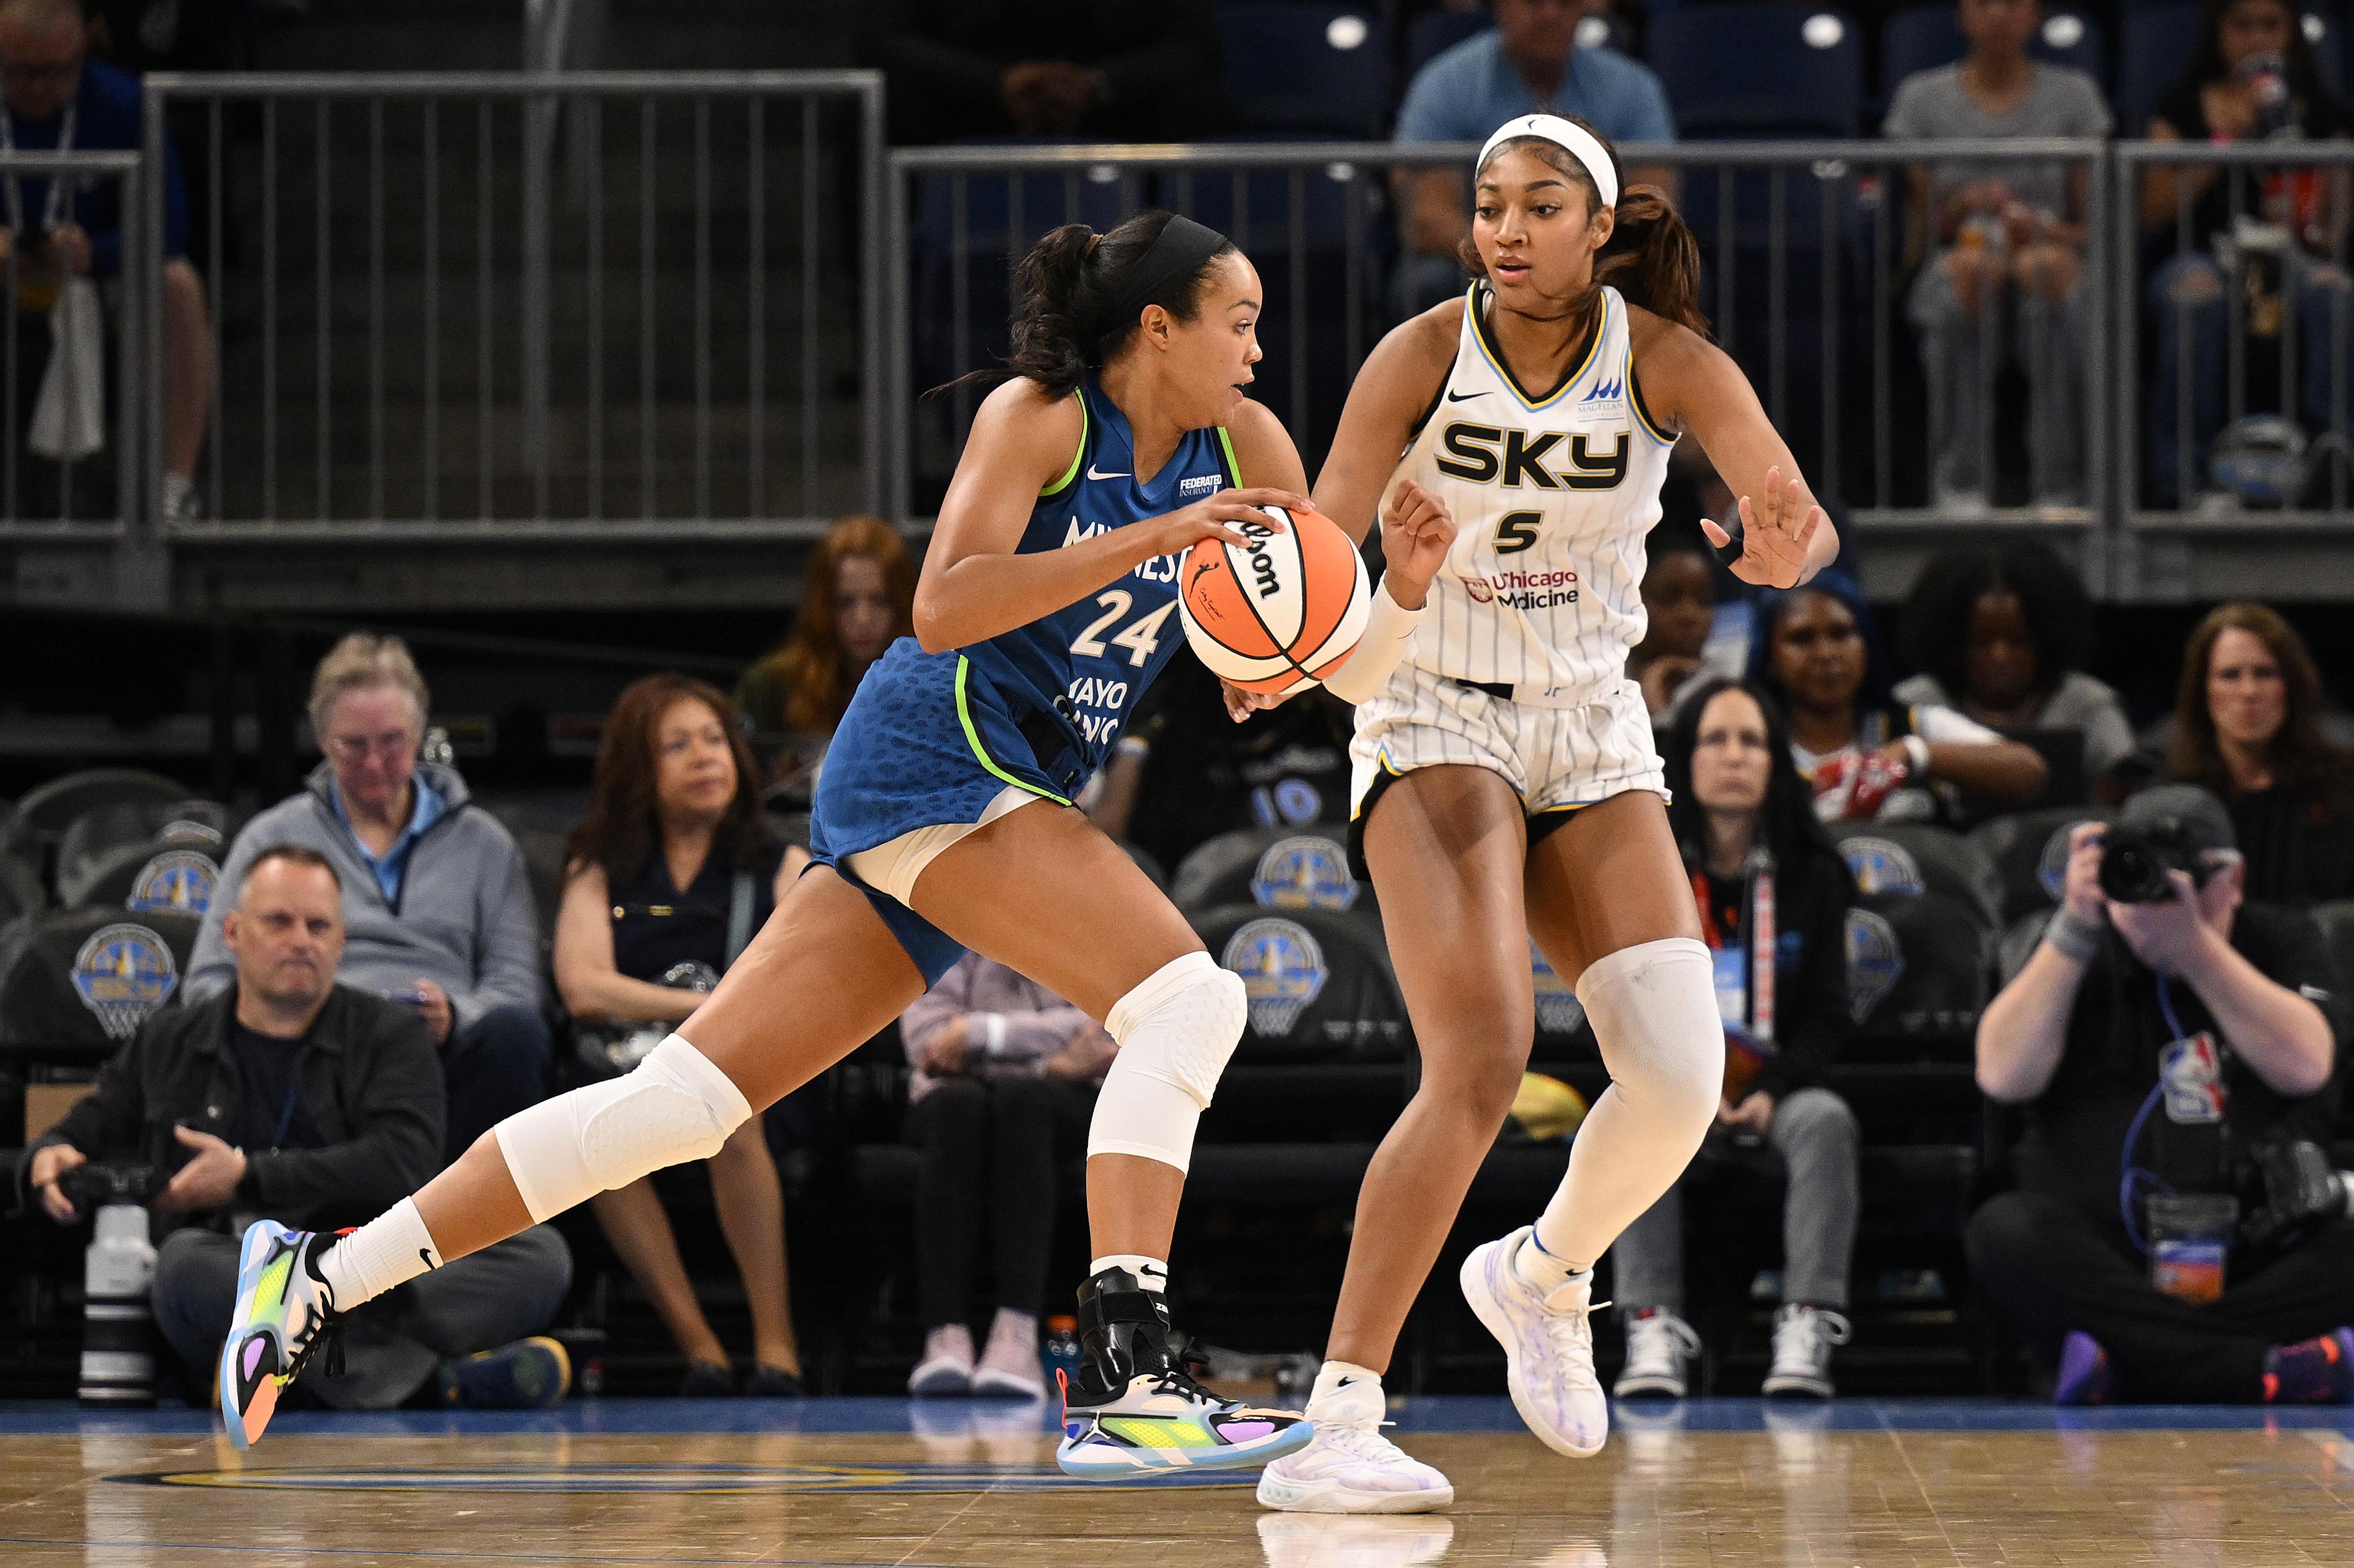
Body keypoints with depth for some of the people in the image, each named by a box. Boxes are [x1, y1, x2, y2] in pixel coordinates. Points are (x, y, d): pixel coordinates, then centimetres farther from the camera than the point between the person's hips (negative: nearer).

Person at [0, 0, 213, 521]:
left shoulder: (121, 104, -14)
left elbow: (166, 226, -18)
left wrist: (91, 252, -39)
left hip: (99, 276, 0)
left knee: (178, 285, -31)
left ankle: (177, 483, -30)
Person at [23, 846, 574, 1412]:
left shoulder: (389, 1033, 16)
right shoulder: (167, 1043, 23)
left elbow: (405, 1164, 0)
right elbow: (80, 1137, 29)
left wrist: (249, 1177, -5)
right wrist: (51, 1160, 2)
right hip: (236, 1275, 0)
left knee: (539, 1253, -26)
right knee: (185, 1259, -38)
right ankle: (443, 1376, -41)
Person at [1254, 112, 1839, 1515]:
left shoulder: (1664, 361, -8)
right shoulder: (1423, 357, -11)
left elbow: (1804, 519, -20)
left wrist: (1791, 544, -44)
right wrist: (1405, 583, -38)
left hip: (1593, 737, 3)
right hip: (1434, 722, -3)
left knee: (1683, 1078, -12)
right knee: (1484, 1056, -24)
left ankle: (1545, 1276, 22)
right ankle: (1336, 1429, -27)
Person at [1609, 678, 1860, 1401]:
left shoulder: (1812, 877, 7)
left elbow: (1826, 1013, 4)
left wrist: (1772, 1092, -15)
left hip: (1778, 1093, 0)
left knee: (1825, 1120, -33)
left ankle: (1807, 1331, -37)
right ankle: (1651, 1329, -38)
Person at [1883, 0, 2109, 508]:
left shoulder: (2074, 94, 11)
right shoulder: (1923, 97, 10)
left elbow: (2094, 229, 6)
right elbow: (1917, 237, 7)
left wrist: (2045, 230, -15)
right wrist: (1961, 209, -14)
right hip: (1951, 292, 0)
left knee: (2047, 264, -38)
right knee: (1969, 265, -38)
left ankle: (2057, 484, -38)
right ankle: (1960, 482, -37)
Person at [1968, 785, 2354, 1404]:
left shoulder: (2281, 940, 11)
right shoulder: (2083, 956, 12)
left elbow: (2303, 1065, -8)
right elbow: (2004, 1076, -4)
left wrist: (2192, 942, -13)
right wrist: (2074, 928, -8)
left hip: (2260, 1253, 0)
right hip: (2101, 1260, 0)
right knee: (2004, 1231, -31)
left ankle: (2122, 1364, -36)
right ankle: (2267, 1373, -40)